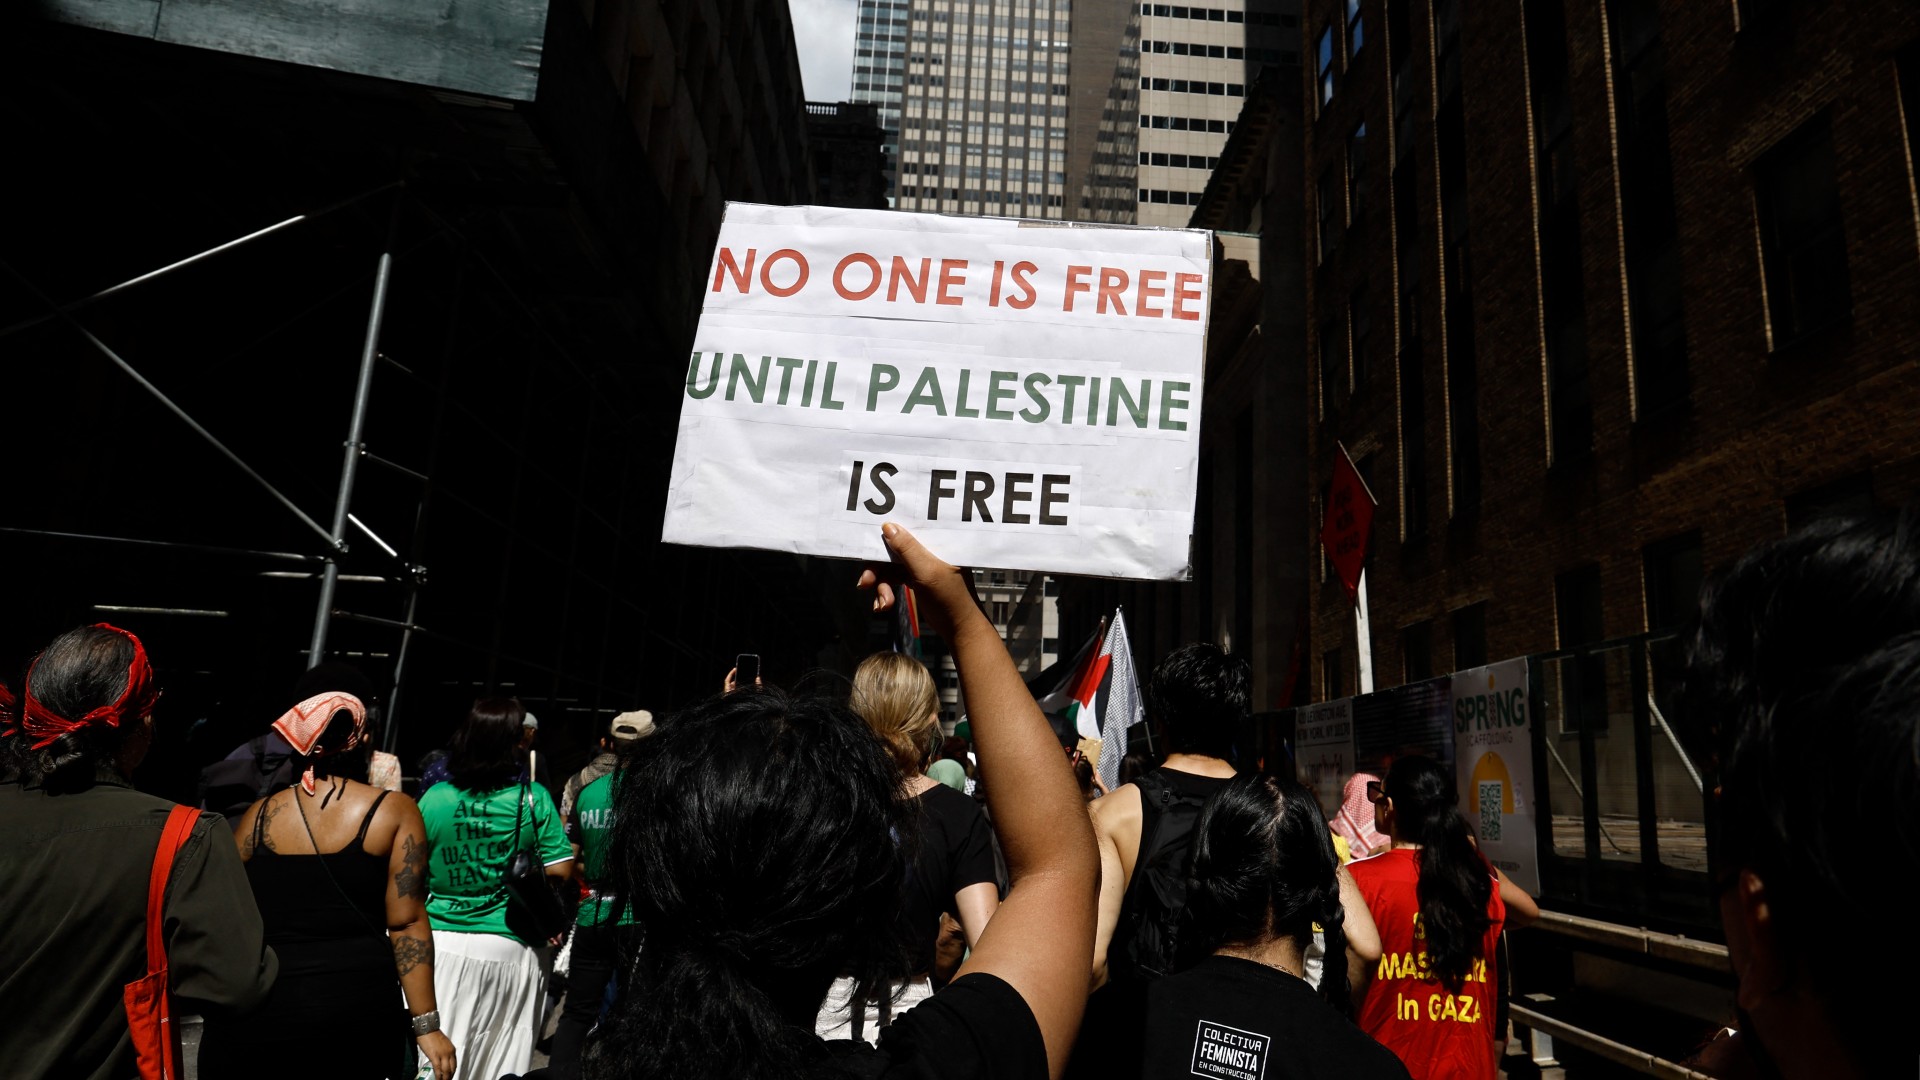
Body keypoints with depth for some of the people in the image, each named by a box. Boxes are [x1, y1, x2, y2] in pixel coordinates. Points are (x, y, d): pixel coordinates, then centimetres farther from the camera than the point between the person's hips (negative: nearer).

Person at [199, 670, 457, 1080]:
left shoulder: (258, 815, 4)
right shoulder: (394, 811, -5)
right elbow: (406, 924, -9)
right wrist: (426, 1024, -4)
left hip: (258, 1006, 2)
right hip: (359, 1008, -2)